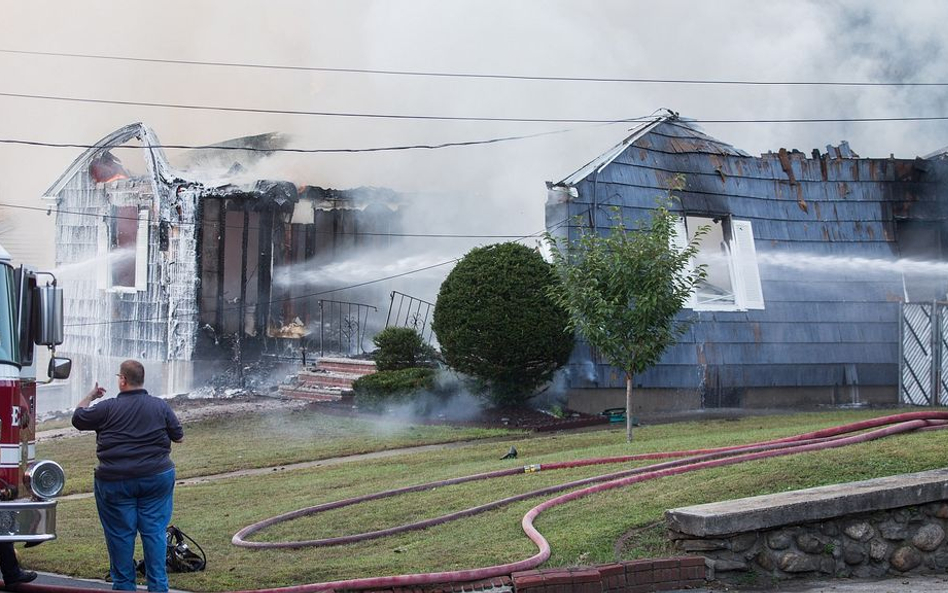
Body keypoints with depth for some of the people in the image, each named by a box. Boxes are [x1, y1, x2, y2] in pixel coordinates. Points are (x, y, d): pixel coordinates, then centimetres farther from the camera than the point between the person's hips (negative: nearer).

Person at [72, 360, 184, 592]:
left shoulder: (108, 408, -8)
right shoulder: (161, 406, 0)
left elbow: (78, 418, 5)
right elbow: (179, 437, 9)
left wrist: (90, 396, 21)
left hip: (116, 481, -2)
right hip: (157, 478, 2)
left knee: (120, 534, 7)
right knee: (155, 531, 6)